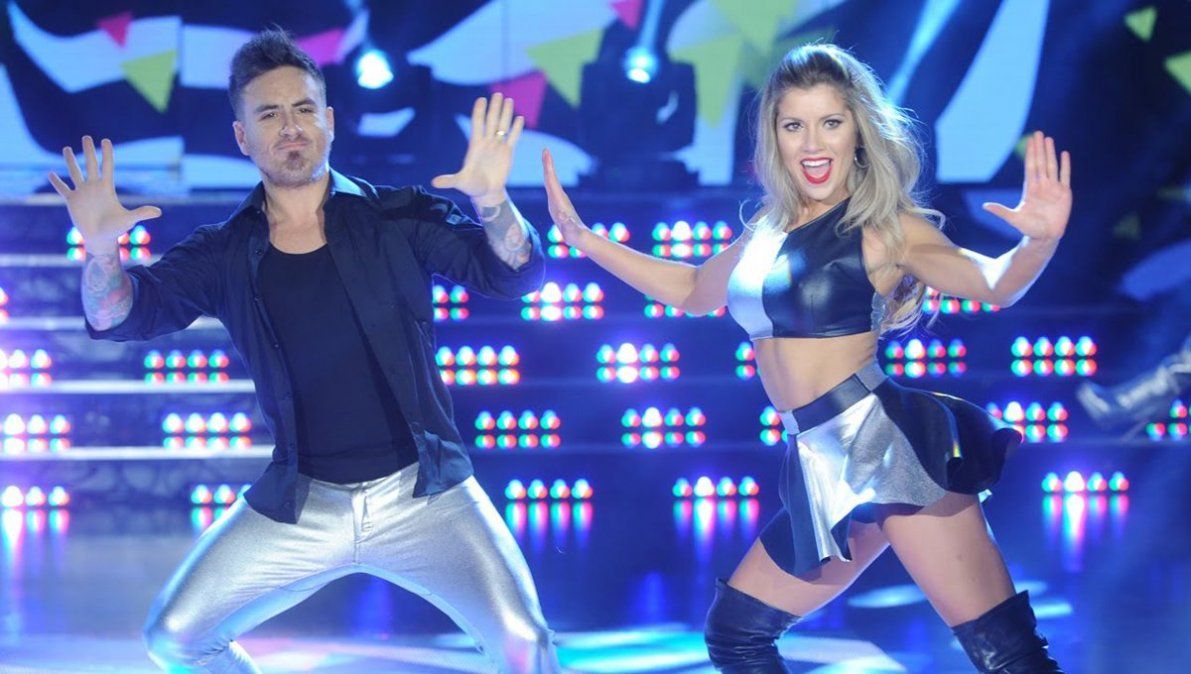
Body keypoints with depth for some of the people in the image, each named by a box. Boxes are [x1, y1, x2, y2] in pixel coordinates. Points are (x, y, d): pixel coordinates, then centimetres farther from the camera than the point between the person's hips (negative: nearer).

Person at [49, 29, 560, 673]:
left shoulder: (398, 218, -2)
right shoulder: (225, 255, 3)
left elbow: (513, 274, -9)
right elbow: (120, 316, -4)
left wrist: (491, 205, -30)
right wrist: (101, 251, -27)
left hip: (420, 492, -2)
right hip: (298, 504, 3)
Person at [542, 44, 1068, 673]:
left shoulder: (882, 226, -4)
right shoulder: (771, 230, 16)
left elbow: (995, 284, -17)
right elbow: (692, 289, 33)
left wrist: (1039, 241, -38)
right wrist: (583, 238, 31)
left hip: (889, 452, -8)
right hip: (826, 473, 8)